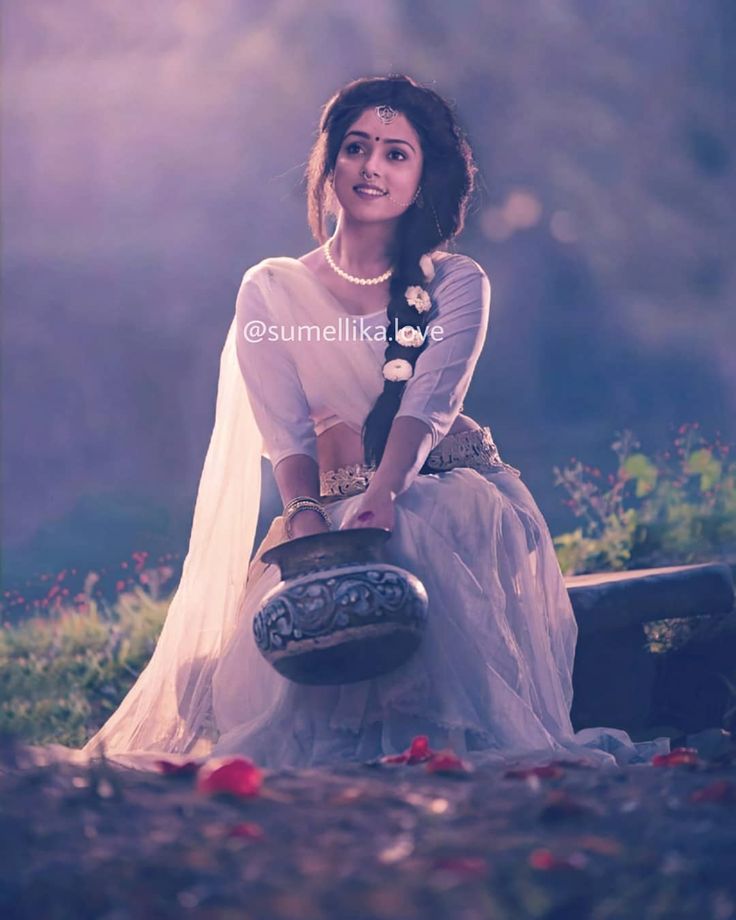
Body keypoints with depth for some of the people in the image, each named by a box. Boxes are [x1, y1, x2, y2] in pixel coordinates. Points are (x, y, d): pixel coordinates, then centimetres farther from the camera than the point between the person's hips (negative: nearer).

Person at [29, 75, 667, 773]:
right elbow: (284, 432, -4)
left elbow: (430, 403, -13)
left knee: (416, 541, -36)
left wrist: (383, 494, -32)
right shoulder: (272, 290, 6)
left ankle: (452, 735, -27)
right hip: (332, 509, 1)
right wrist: (304, 514, -25)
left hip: (443, 489, -1)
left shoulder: (457, 284, 5)